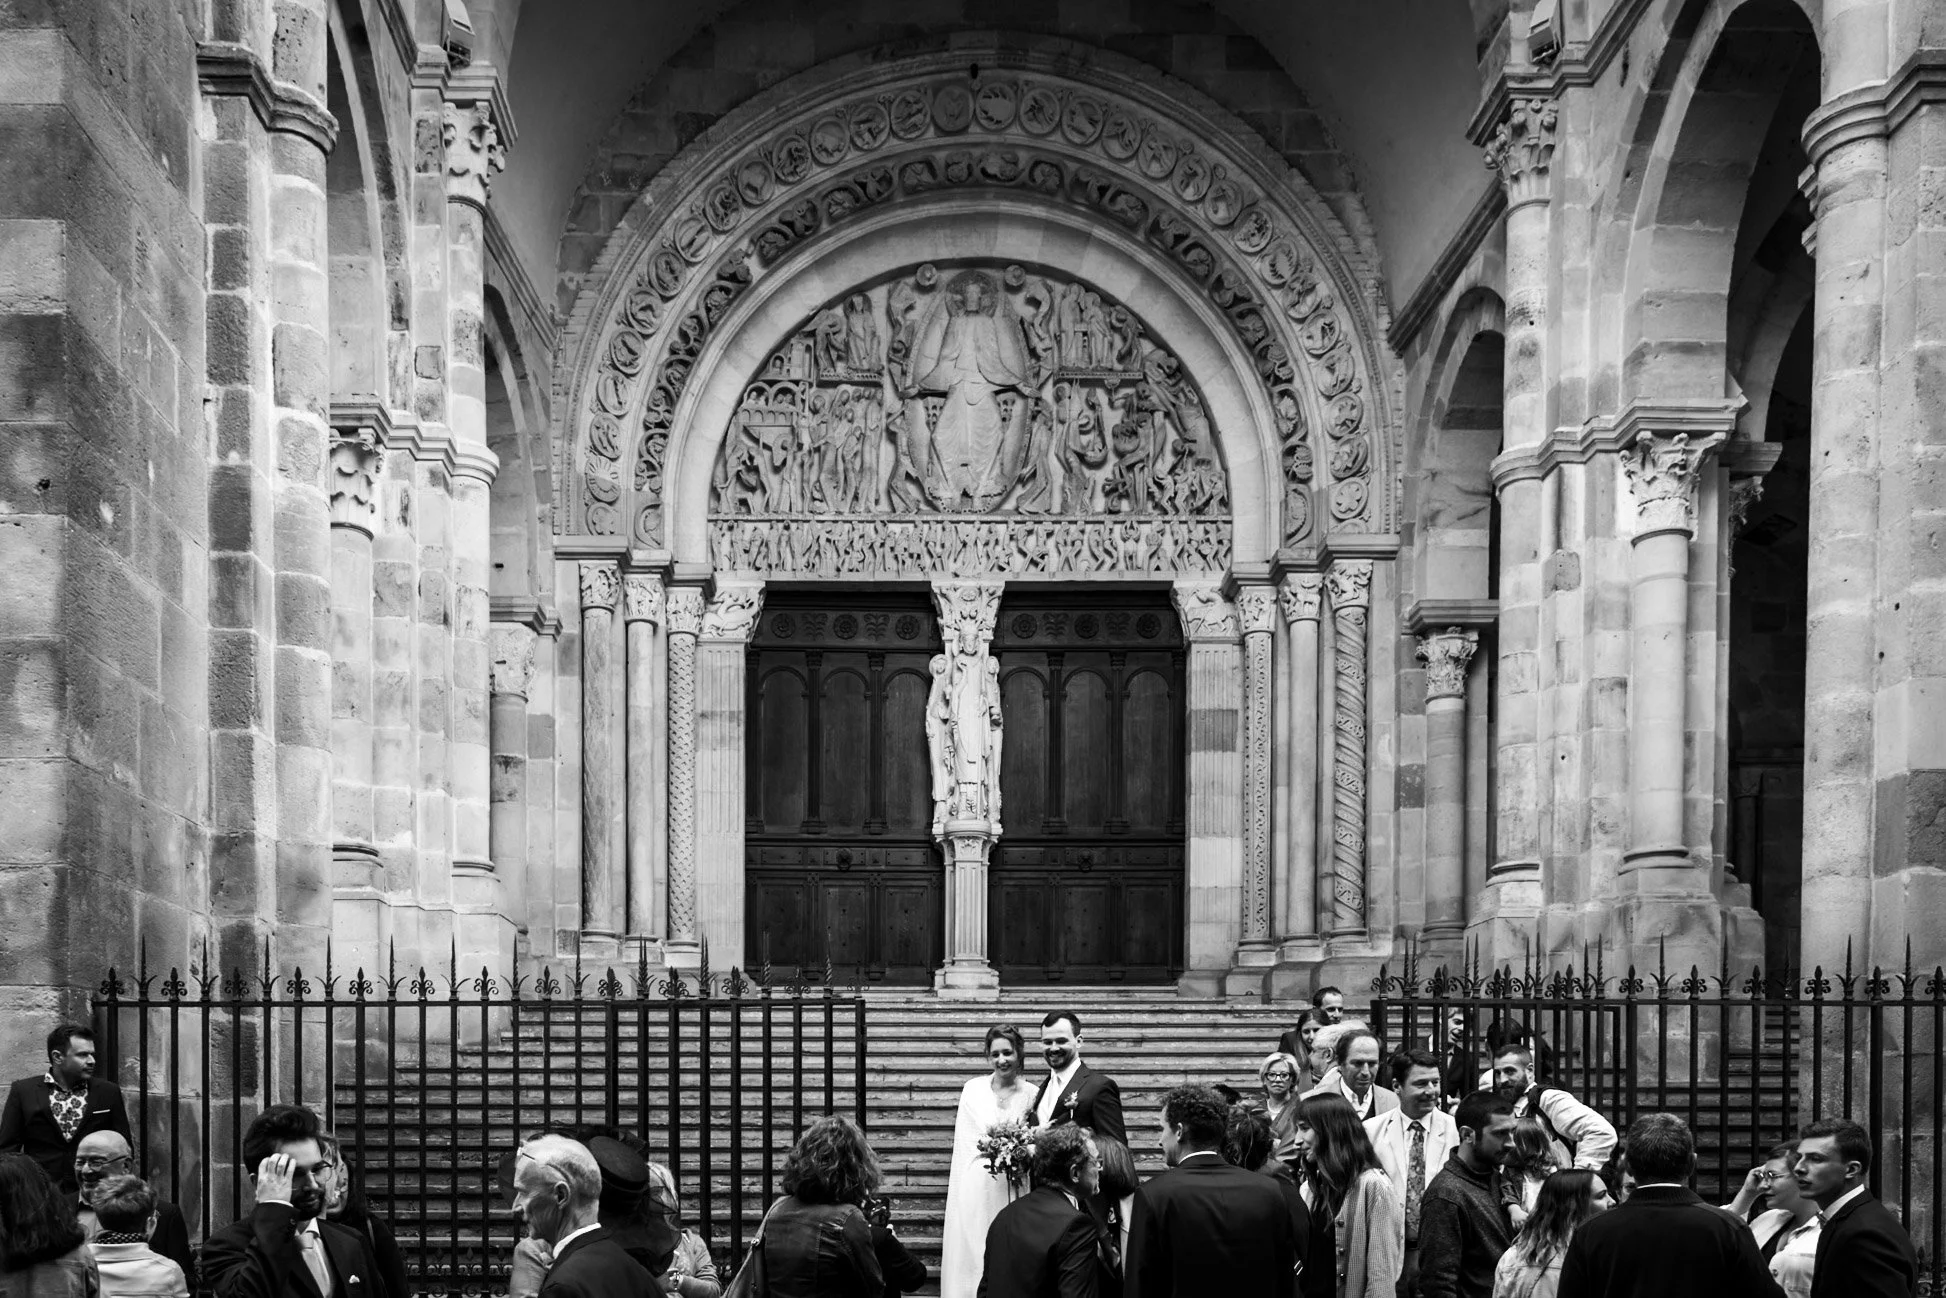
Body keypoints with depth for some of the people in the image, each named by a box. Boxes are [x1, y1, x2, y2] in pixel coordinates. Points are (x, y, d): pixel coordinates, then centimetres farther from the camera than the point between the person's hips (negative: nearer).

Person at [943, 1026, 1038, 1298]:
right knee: (972, 1254, 0)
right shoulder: (973, 1089, 4)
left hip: (1013, 1190, 0)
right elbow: (965, 1142, 4)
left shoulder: (1031, 1095, 2)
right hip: (976, 1190, 0)